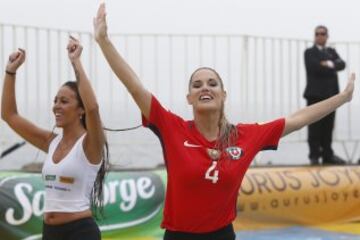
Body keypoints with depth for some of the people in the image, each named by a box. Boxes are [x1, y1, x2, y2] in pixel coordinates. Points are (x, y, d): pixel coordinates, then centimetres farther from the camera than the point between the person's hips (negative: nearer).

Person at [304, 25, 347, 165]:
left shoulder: (332, 52, 20)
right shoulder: (310, 52, 4)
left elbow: (341, 65, 2)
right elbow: (315, 67, -14)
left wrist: (330, 64, -14)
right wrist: (331, 69, -4)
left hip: (331, 94, 5)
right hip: (315, 94, -5)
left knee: (328, 127, 6)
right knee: (315, 127, -5)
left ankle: (327, 155, 10)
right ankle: (314, 156, -2)